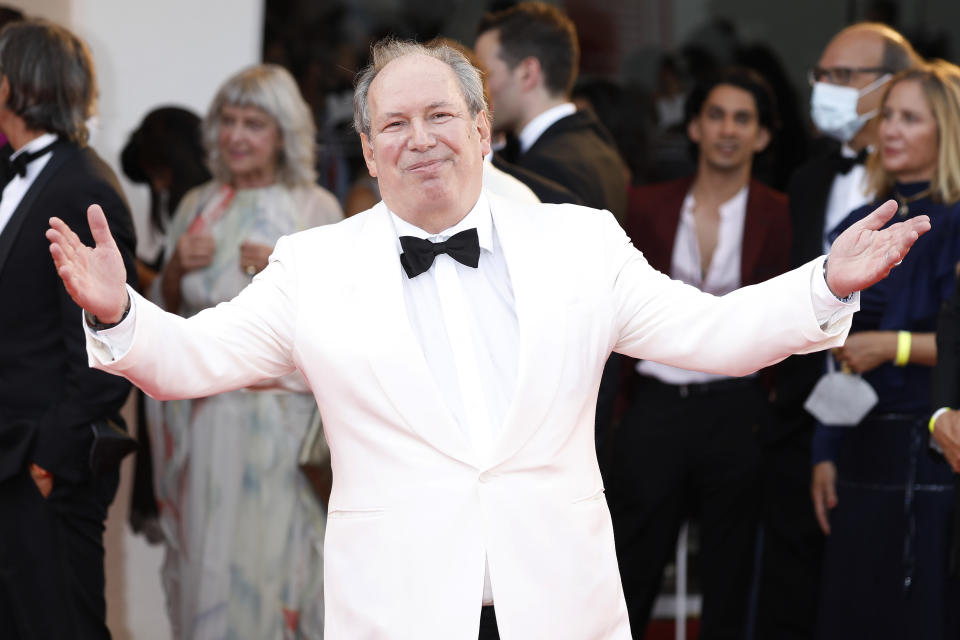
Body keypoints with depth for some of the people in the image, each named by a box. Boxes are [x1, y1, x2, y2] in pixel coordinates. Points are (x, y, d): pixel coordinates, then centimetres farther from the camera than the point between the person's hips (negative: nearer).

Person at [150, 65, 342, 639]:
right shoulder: (199, 206, 11)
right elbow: (169, 308, 17)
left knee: (263, 552, -6)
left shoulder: (315, 208, -1)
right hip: (200, 407, 4)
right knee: (201, 545, 6)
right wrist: (178, 267, -3)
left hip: (276, 409, -4)